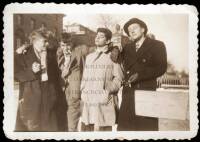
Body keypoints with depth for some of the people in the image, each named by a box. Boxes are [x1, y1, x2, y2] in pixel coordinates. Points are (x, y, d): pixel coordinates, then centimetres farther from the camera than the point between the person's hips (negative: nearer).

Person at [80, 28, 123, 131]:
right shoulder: (89, 57, 20)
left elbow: (118, 78, 0)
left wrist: (109, 91, -10)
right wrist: (83, 92, 9)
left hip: (104, 102, -4)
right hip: (88, 101, 5)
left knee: (103, 128, -5)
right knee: (86, 128, 3)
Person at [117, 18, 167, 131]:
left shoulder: (157, 45, 4)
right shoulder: (127, 47, 20)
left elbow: (161, 68, -6)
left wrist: (139, 75, -13)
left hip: (147, 91, -4)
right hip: (128, 92, 4)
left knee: (146, 126, -3)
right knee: (125, 126, 0)